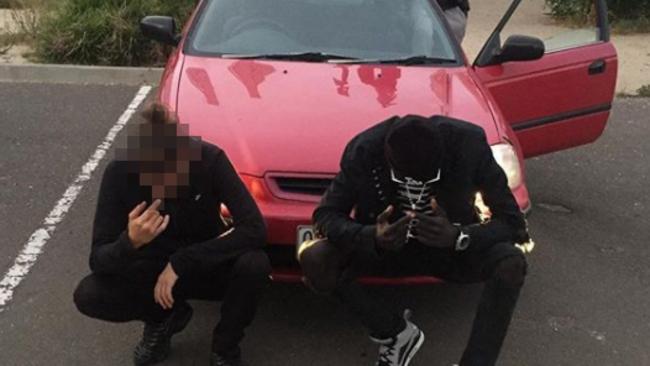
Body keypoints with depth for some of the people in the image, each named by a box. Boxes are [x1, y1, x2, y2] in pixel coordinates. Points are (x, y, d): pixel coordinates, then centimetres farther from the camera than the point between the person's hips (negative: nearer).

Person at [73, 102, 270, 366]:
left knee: (254, 264, -32)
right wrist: (129, 243, -44)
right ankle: (163, 317, 7)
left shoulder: (208, 158, -27)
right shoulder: (120, 171, -23)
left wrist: (182, 262, -32)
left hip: (208, 265, -1)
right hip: (154, 269, 1)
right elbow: (97, 259, -21)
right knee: (87, 295, -24)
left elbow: (254, 229, -31)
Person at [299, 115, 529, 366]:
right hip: (386, 248, 1)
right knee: (314, 260, -23)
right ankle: (397, 333, -2)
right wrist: (371, 237, -36)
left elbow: (513, 222, -20)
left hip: (452, 248, -1)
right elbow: (326, 214, -15)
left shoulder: (469, 143, -24)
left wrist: (458, 237, -39)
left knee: (512, 264, -30)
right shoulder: (365, 150, -22)